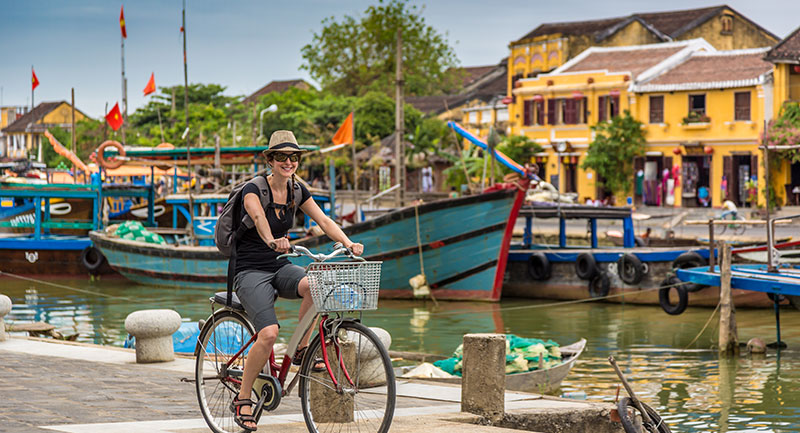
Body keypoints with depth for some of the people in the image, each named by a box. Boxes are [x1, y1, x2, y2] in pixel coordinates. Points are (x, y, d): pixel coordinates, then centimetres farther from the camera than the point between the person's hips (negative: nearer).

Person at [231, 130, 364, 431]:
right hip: (251, 271, -5)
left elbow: (323, 220, -4)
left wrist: (348, 243, -22)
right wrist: (272, 241, -56)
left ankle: (301, 350, -10)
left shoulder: (296, 191, 5)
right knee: (269, 333, -25)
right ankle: (242, 400, -8)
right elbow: (258, 217, -35)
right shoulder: (254, 190, -14)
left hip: (280, 266, 5)